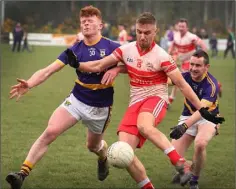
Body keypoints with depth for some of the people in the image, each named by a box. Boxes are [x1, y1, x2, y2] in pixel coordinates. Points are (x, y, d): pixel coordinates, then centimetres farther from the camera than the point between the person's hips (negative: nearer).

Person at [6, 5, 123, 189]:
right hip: (76, 100, 1)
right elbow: (48, 70, -11)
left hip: (100, 107, -1)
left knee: (93, 146, 19)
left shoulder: (112, 47, -11)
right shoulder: (75, 49, -6)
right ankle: (23, 173, -21)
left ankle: (103, 159, 58)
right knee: (50, 132, -19)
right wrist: (29, 84, -28)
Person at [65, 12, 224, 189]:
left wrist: (202, 110, -10)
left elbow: (183, 85, -8)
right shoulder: (126, 50, 2)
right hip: (135, 104, 5)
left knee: (144, 126, -41)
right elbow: (99, 65, 9)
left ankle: (181, 164, -39)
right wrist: (77, 64, -10)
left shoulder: (161, 56, -11)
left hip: (156, 100, -5)